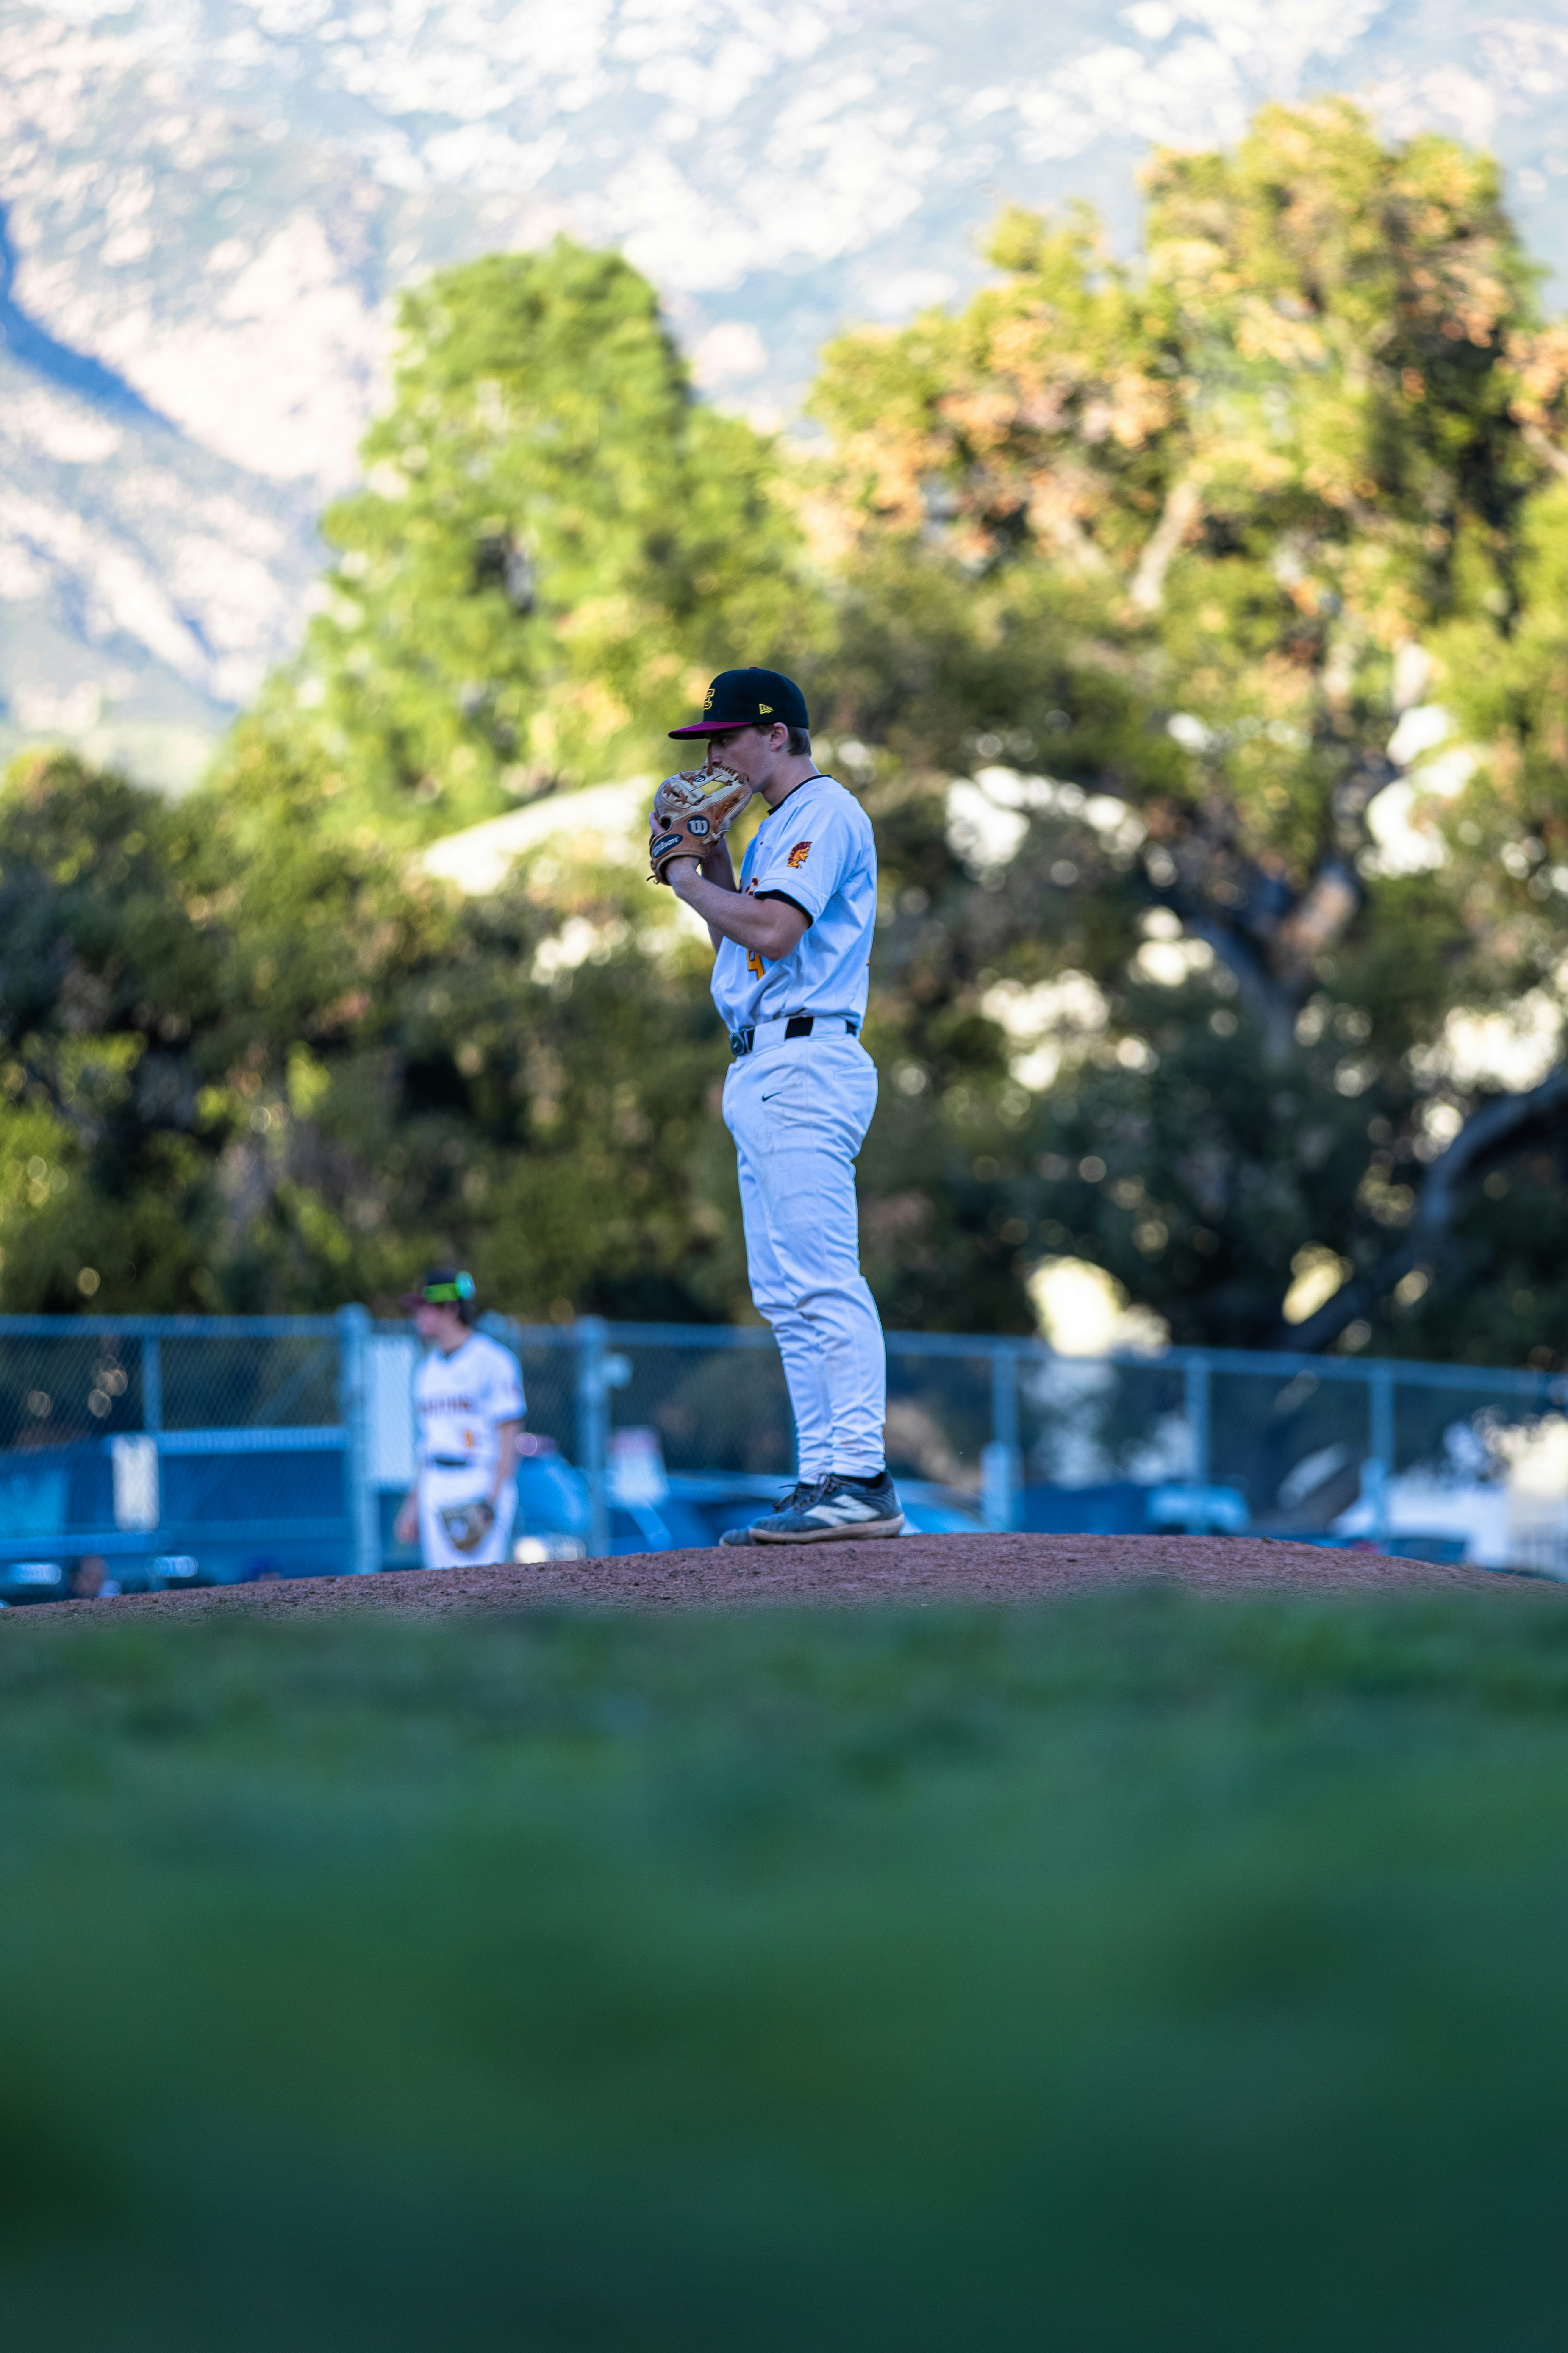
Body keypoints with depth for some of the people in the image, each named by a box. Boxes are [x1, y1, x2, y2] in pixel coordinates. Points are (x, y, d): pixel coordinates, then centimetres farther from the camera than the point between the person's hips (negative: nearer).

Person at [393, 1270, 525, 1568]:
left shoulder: (492, 1361, -7)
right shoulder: (428, 1367, 16)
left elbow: (509, 1437, -10)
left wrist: (491, 1502, -17)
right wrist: (413, 1504, 16)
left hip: (482, 1489, -7)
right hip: (434, 1496, 7)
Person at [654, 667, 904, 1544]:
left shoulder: (825, 812, -8)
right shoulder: (779, 828, 23)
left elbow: (774, 930, -20)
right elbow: (743, 938, 24)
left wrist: (693, 885, -5)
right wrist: (714, 863, 15)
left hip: (804, 1067, -11)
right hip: (763, 1072, 11)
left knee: (823, 1280, -15)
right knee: (787, 1295, 9)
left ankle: (863, 1481, -19)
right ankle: (823, 1478, 10)